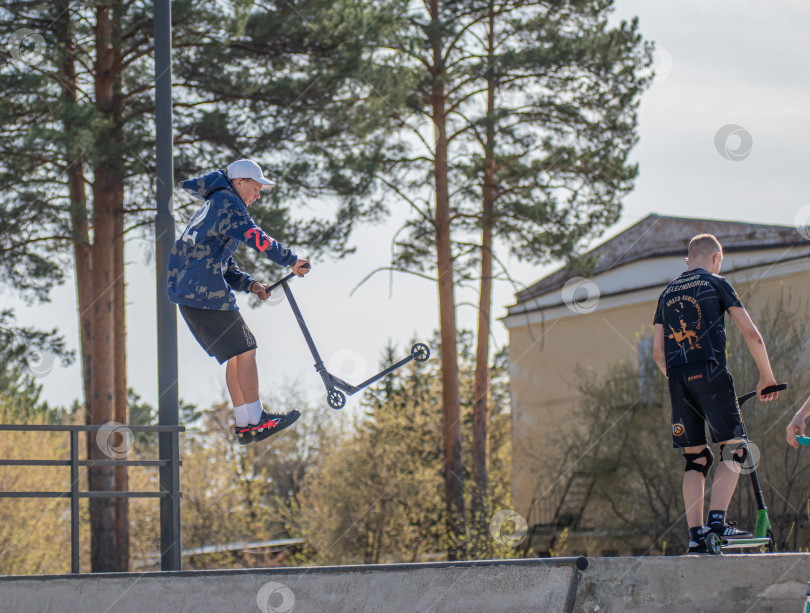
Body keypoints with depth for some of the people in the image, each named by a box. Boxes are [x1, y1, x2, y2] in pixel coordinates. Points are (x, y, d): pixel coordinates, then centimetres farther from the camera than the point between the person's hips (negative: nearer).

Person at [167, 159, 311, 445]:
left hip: (186, 292, 10)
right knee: (244, 349, -6)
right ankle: (256, 421, -4)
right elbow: (254, 237, -18)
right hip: (206, 292, -10)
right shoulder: (226, 202, -4)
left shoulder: (212, 207, 28)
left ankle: (243, 425, 13)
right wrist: (291, 260, -10)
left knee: (235, 354, 13)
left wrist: (249, 284, 11)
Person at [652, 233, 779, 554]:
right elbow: (751, 334, 0)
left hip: (677, 378, 5)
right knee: (733, 449, 0)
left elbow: (658, 352, 18)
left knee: (695, 458, 8)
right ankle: (717, 521, -16)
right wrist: (767, 377, 9)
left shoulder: (667, 293, 20)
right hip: (710, 372, -5)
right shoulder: (716, 284, 5)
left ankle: (696, 534, 2)